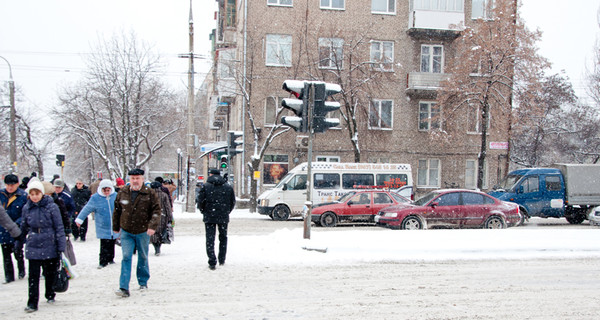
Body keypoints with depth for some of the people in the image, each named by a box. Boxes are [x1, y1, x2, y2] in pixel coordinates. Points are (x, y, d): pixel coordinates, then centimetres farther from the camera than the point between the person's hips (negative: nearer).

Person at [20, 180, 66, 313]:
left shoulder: (51, 207, -8)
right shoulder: (26, 208, 2)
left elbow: (59, 227, -6)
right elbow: (24, 227, 18)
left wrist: (61, 246, -8)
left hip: (50, 246, -2)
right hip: (33, 247, 2)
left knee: (50, 274, 12)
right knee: (33, 276, -3)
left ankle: (50, 295, 34)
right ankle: (32, 303, 1)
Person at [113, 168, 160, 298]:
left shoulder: (150, 193, -6)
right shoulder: (122, 193, 2)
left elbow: (156, 210, -8)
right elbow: (117, 211, 12)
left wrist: (153, 226, -20)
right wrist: (116, 227, 16)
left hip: (143, 232, -1)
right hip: (126, 232, 1)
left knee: (143, 257, 12)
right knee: (126, 257, -7)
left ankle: (143, 282, 30)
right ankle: (124, 288, -9)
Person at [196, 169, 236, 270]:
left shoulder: (205, 186, -4)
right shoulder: (228, 187, 5)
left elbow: (200, 201, -7)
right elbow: (233, 202, 6)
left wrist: (203, 211, 9)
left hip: (209, 217, -2)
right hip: (224, 217, 2)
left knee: (210, 239, 1)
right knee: (223, 238, 18)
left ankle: (212, 262, -7)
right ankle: (222, 260, 24)